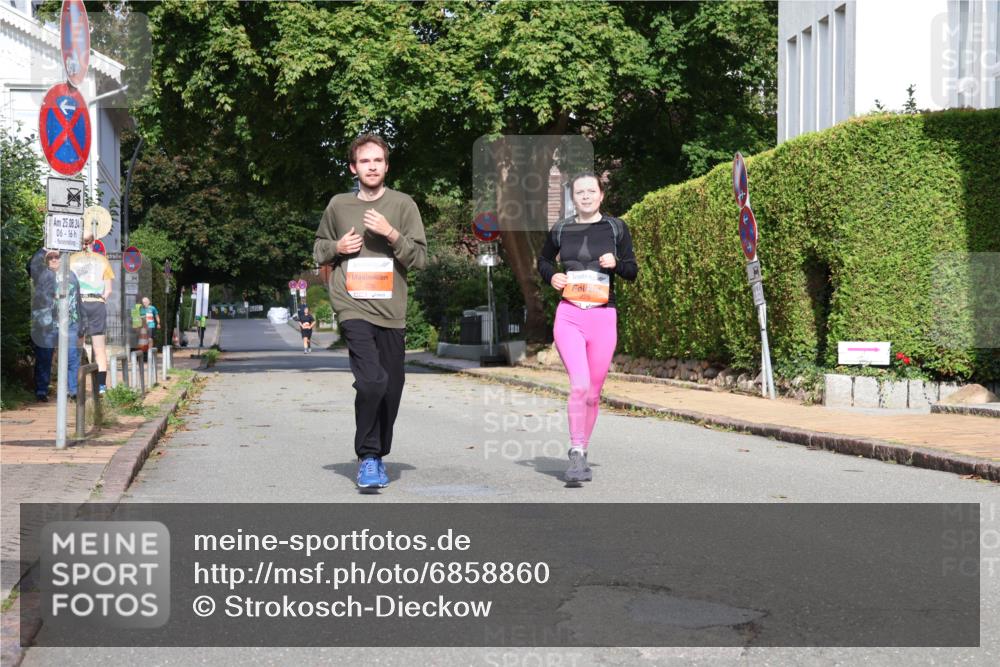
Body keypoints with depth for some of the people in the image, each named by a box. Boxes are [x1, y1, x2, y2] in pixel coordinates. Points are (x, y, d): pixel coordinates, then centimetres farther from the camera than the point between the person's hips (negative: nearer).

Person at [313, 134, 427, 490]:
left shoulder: (403, 204, 6)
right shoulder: (338, 205, 9)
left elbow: (420, 258, 2)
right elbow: (319, 250, 21)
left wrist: (392, 235, -13)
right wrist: (337, 247, 0)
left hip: (391, 311, 2)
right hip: (352, 307, -1)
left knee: (391, 389, 7)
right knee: (371, 381, -20)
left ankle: (378, 456, 28)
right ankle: (367, 457, -6)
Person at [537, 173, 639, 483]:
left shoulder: (616, 228, 5)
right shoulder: (561, 230, 6)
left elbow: (632, 271, 9)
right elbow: (543, 260, 23)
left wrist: (616, 263, -12)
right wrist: (552, 276, 2)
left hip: (603, 317, 1)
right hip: (569, 316, -1)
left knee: (593, 392, 7)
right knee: (580, 384, -19)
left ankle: (582, 455, 23)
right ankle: (576, 454, -10)